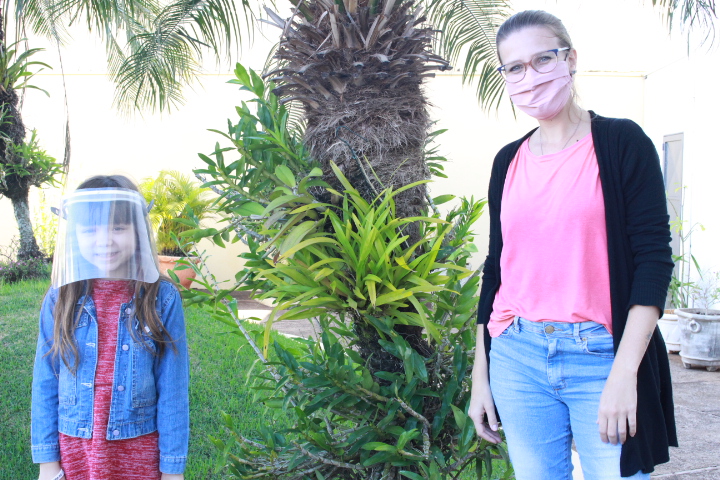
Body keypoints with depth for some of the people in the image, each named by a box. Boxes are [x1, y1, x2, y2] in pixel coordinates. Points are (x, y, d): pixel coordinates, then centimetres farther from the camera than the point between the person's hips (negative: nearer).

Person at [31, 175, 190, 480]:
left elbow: (173, 389, -8)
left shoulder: (163, 298, -11)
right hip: (74, 449, 2)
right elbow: (45, 384, 0)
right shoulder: (60, 298, -5)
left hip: (140, 451, -1)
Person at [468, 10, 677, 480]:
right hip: (517, 359, 4)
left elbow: (653, 257, -8)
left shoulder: (621, 142, -3)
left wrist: (624, 372, -17)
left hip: (601, 357, -4)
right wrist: (480, 377, 13)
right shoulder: (508, 161, 10)